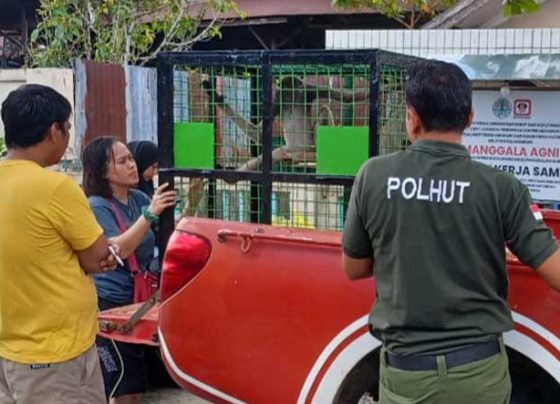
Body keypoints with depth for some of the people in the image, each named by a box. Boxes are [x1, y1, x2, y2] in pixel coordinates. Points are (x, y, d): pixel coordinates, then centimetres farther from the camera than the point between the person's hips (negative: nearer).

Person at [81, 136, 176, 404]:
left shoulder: (138, 198, 6)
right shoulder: (97, 207, -13)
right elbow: (119, 249, -28)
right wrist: (150, 213, -35)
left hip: (137, 299, 7)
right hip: (110, 304, -7)